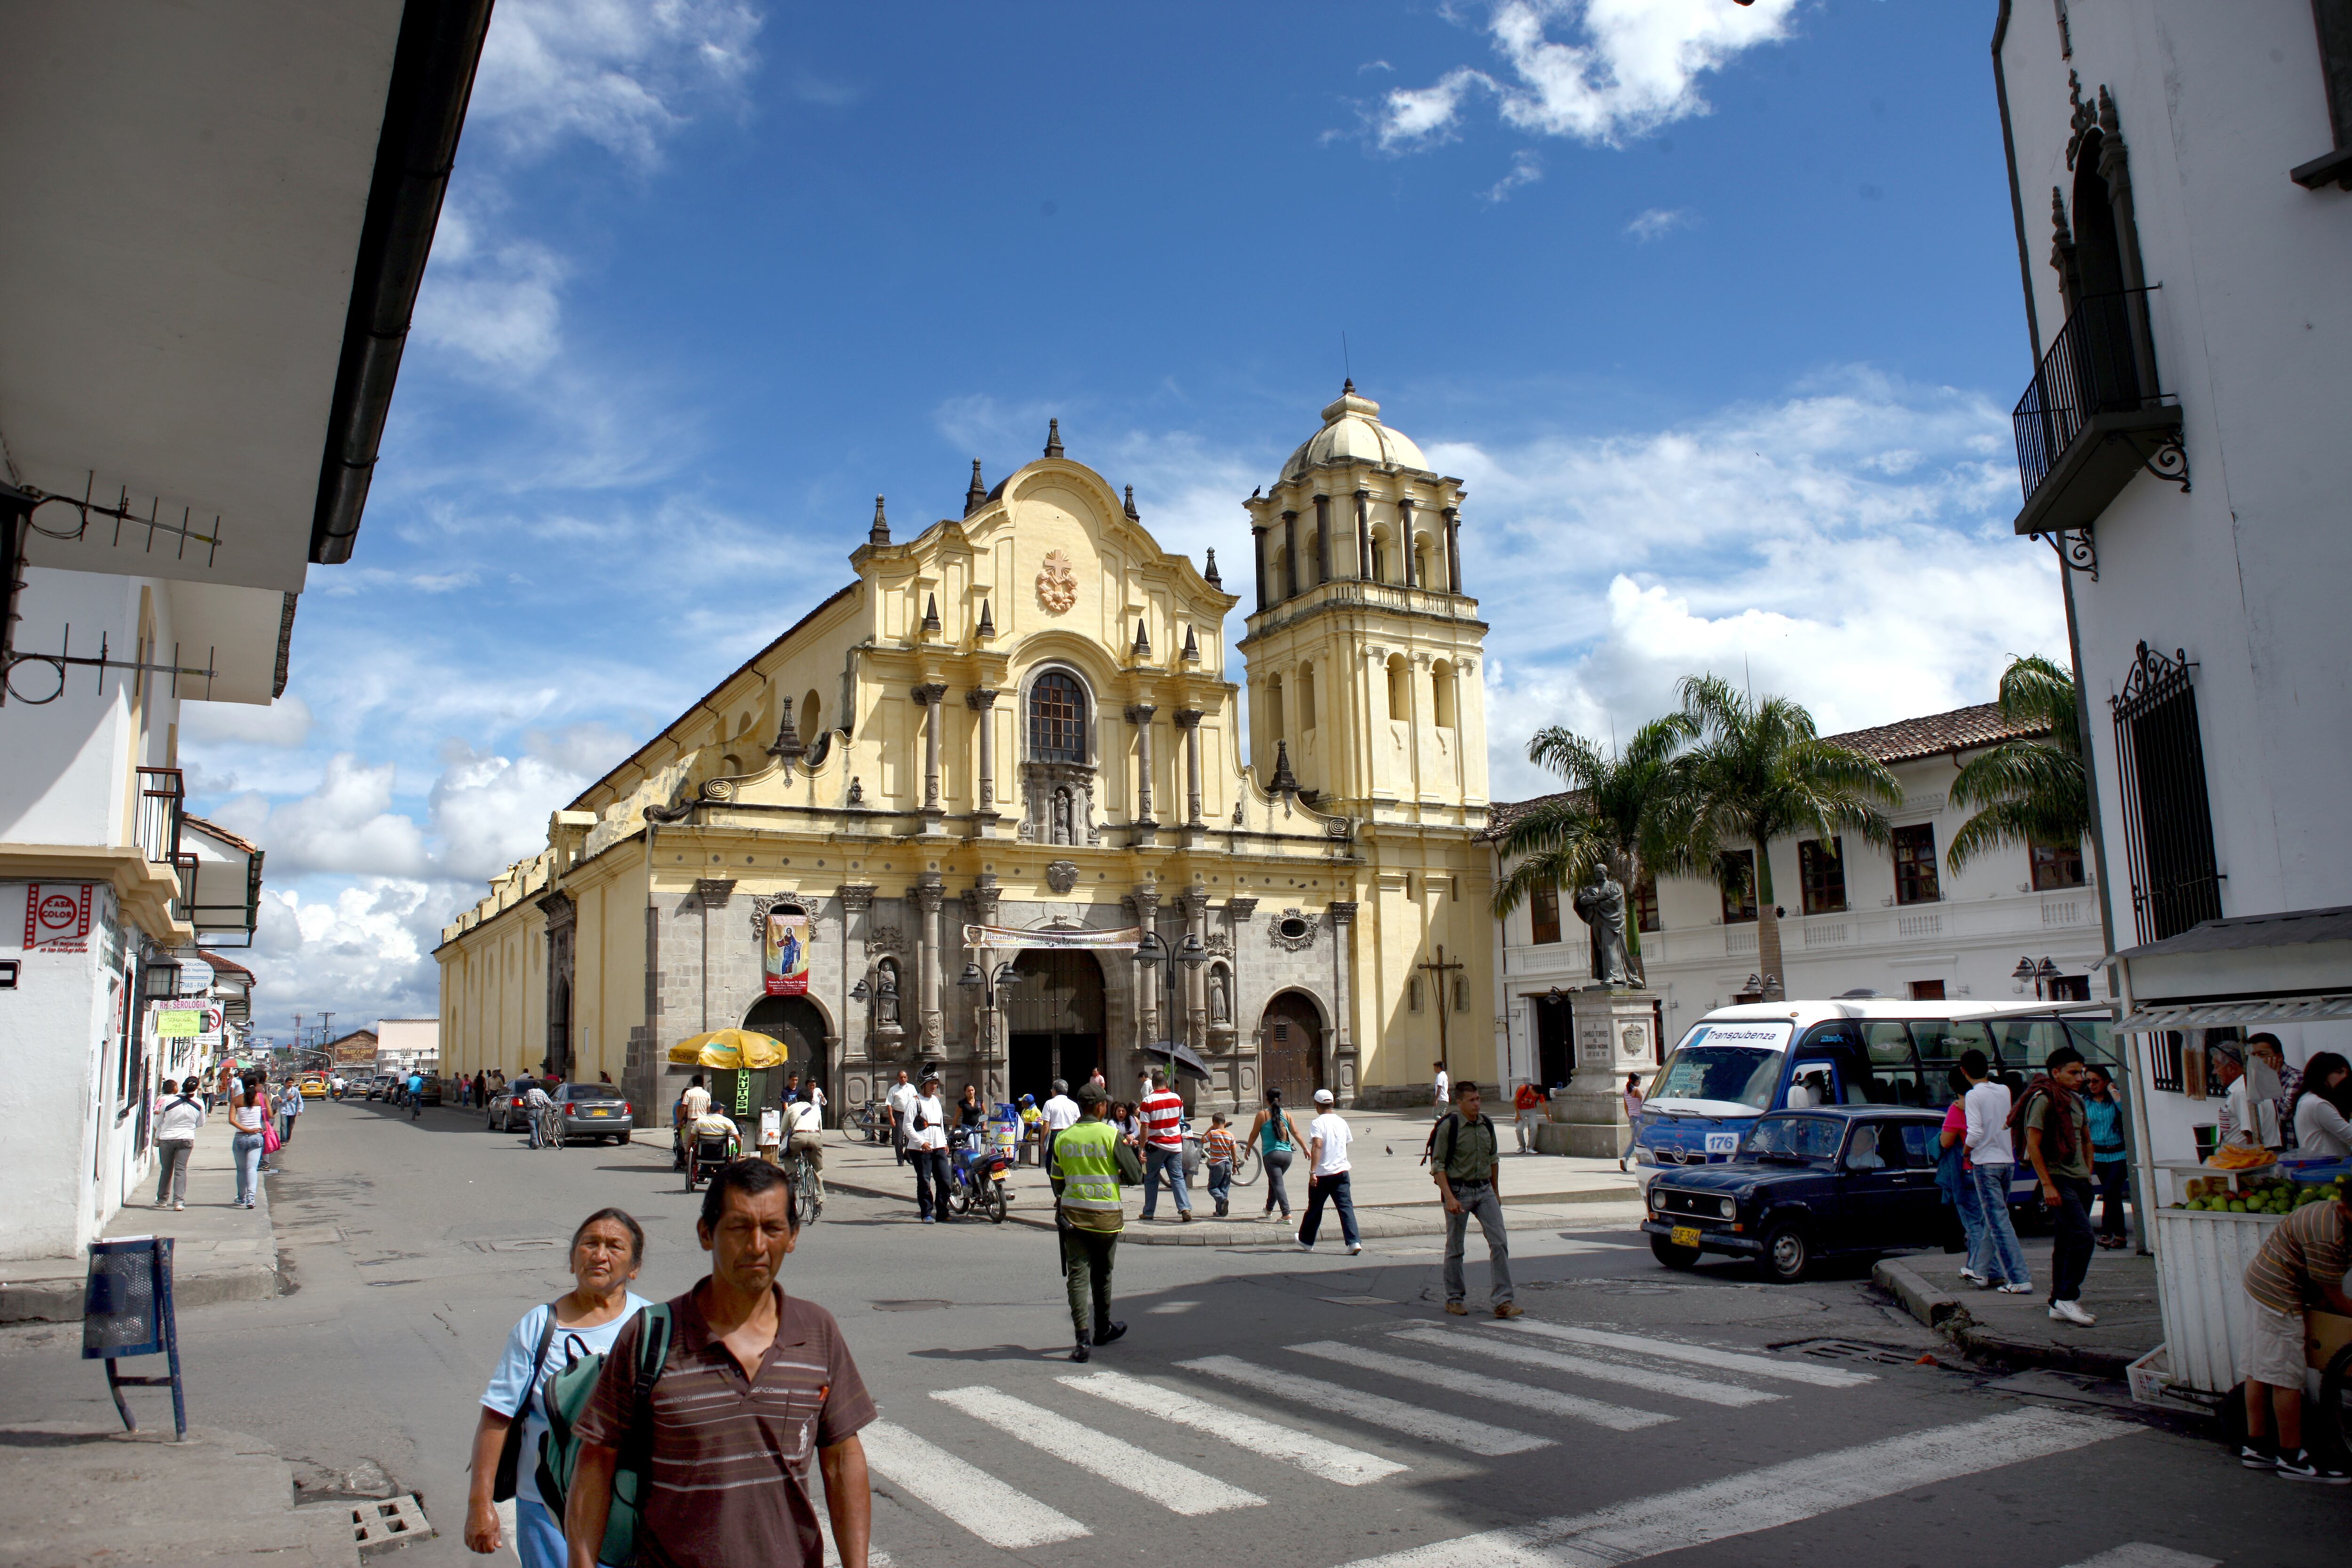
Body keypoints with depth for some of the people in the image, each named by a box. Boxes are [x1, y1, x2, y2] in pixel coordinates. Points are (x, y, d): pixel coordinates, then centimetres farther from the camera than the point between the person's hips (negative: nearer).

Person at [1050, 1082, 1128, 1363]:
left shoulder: (1063, 1138, 1)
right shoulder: (1111, 1135, -10)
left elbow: (1056, 1180, 12)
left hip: (1072, 1213, 2)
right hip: (1106, 1215, -2)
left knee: (1077, 1275, 0)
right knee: (1102, 1275, 16)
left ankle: (1084, 1340, -11)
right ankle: (1103, 1330, 33)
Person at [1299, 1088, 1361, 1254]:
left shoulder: (1318, 1123, -11)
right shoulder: (1342, 1122, 8)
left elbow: (1317, 1146, -24)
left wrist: (1313, 1171, -28)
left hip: (1322, 1174, -4)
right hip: (1341, 1171, 4)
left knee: (1315, 1209, 12)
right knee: (1346, 1206, -2)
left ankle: (1306, 1241, 29)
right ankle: (1354, 1242, -16)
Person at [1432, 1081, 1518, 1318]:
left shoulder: (1486, 1125, 5)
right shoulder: (1448, 1127, -12)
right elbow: (1438, 1165, -11)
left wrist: (1496, 1192, 20)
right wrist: (1449, 1198, -20)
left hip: (1485, 1190, 5)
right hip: (1458, 1191, -5)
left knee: (1500, 1242, -5)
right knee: (1455, 1249, 6)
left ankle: (1502, 1300, -2)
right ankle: (1455, 1299, 21)